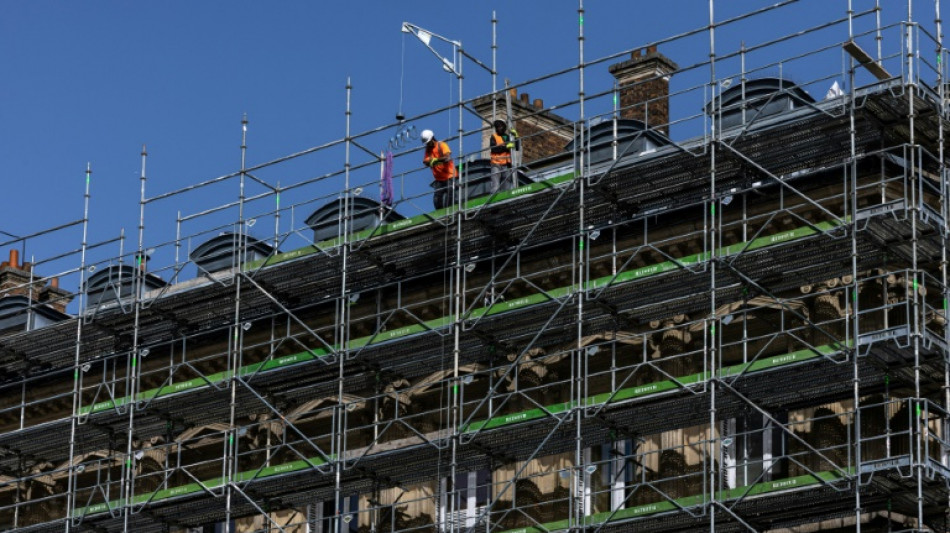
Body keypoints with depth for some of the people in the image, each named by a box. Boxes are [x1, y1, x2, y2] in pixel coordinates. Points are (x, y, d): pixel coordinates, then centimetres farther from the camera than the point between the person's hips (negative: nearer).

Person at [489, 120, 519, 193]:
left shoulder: (508, 137, 13)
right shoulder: (494, 137, 2)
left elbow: (517, 147, 10)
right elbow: (493, 148, -14)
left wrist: (515, 138, -5)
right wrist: (505, 146, -23)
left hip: (506, 165, 4)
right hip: (496, 164, -4)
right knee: (496, 186, -12)